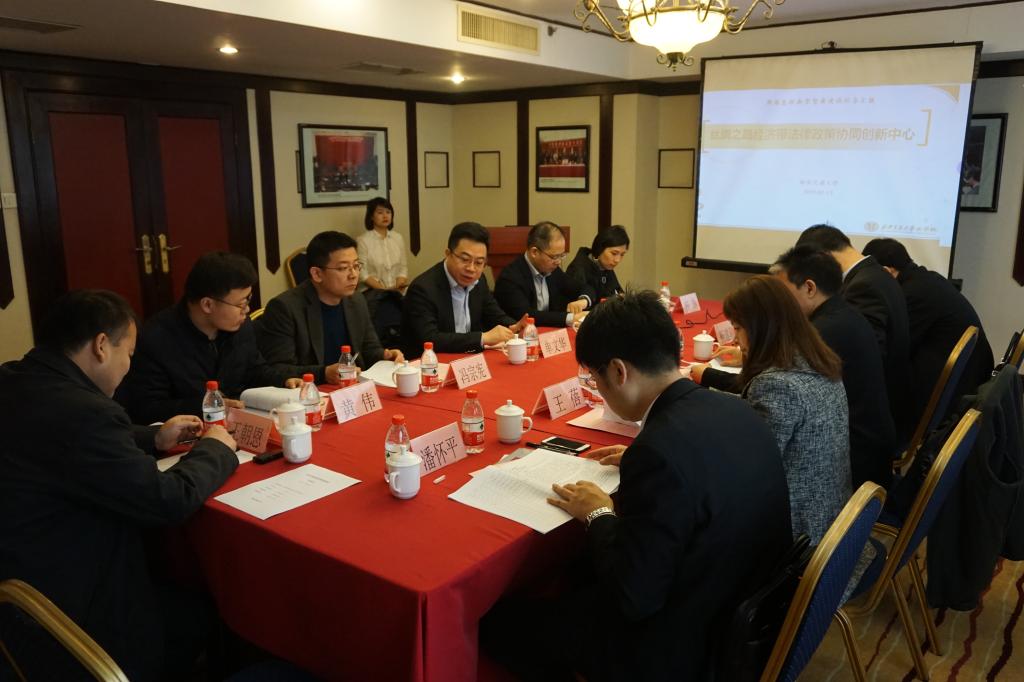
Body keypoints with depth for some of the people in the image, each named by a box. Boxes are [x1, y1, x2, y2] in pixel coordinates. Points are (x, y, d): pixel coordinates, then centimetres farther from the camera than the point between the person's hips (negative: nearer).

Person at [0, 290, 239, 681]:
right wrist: (215, 449, -4)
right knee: (197, 615, 12)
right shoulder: (80, 412, -30)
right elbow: (171, 500, -22)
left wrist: (153, 438, 15)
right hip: (60, 622, -9)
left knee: (178, 594, 22)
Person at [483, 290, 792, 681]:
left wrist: (598, 514, -11)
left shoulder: (660, 448, -31)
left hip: (676, 646, -8)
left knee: (498, 620, 5)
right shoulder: (734, 410, -5)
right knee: (568, 576, 24)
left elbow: (633, 597, -25)